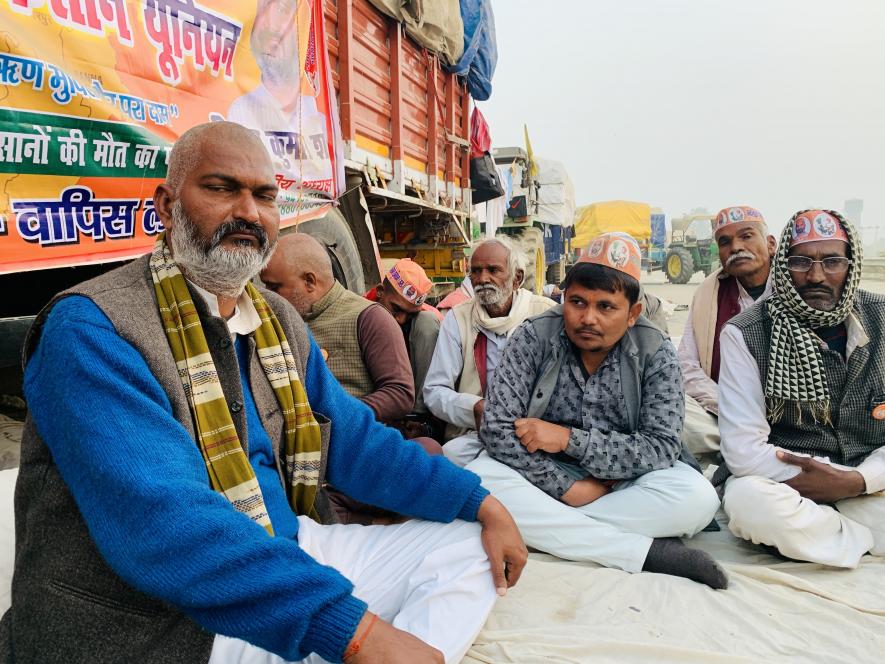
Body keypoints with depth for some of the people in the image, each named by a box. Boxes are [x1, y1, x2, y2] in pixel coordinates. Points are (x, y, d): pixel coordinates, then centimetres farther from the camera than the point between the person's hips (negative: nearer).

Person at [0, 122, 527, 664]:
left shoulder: (280, 320, 7)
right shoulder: (91, 328, -16)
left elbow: (356, 441, 8)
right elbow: (165, 521, -28)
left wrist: (482, 503, -1)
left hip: (287, 556, 8)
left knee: (468, 547, 6)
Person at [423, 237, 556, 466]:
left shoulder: (547, 313, 1)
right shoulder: (457, 318, 4)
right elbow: (434, 391, 2)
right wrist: (476, 409, -17)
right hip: (472, 434, 1)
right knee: (449, 455, -30)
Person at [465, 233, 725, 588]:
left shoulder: (656, 353, -9)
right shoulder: (534, 338, -13)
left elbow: (663, 448, -16)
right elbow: (497, 429, -18)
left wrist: (569, 438, -25)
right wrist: (568, 488, -21)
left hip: (620, 483, 1)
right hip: (546, 478, 0)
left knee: (697, 496, -27)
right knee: (478, 481, -31)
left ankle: (546, 526, -20)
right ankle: (645, 551, -25)